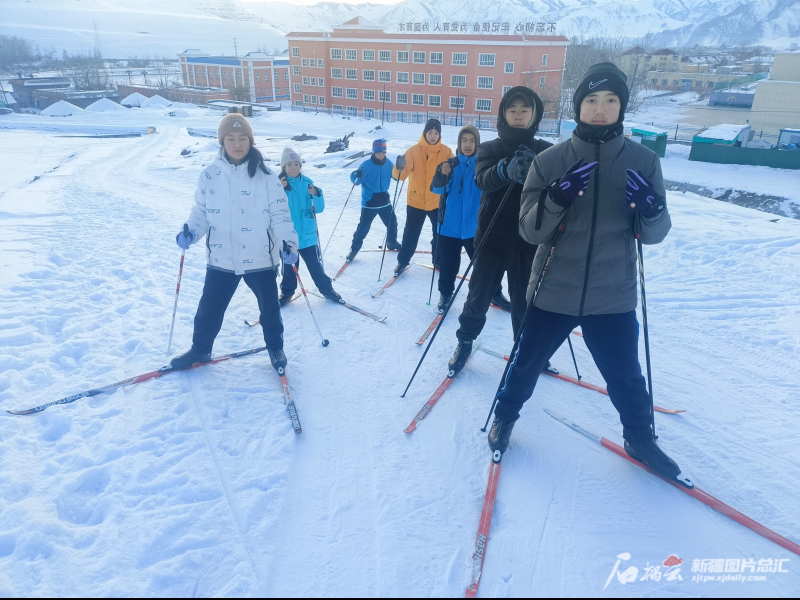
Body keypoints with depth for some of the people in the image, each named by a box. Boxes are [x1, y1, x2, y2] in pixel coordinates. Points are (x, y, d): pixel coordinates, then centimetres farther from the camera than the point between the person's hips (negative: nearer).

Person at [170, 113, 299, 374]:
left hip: (260, 258, -2)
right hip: (221, 259, 2)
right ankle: (200, 350, 37)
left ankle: (275, 348, 38)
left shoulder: (265, 175, -7)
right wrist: (190, 231, -14)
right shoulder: (210, 175, -1)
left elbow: (279, 212, -8)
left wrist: (288, 241, -22)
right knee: (209, 310, 14)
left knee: (269, 308, 15)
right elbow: (201, 211, 5)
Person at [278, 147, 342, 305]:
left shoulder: (307, 183, 0)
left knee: (315, 265, 9)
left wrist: (316, 194, -21)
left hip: (307, 234, 1)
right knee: (289, 266, 13)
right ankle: (287, 292, 32)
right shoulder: (278, 183, -5)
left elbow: (319, 208, -1)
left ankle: (327, 289, 26)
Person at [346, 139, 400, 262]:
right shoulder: (367, 164, -15)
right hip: (369, 202, -5)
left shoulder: (388, 163, 0)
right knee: (363, 227, -4)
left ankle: (392, 243, 40)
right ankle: (354, 249, 8)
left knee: (392, 223, 17)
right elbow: (356, 181, -16)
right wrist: (357, 176, -38)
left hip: (385, 201, 5)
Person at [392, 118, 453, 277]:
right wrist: (399, 167, -37)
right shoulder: (414, 150, -7)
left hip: (438, 202, 1)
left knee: (440, 234, 13)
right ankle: (403, 261, 26)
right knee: (410, 234, 10)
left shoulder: (446, 152, -4)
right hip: (416, 201, -1)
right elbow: (401, 175, -15)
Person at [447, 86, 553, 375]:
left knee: (524, 301, 7)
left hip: (528, 241, 0)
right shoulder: (489, 149, 1)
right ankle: (465, 342, 29)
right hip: (492, 238, 0)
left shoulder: (546, 151, 3)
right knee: (478, 297, 7)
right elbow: (483, 179, -19)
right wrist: (507, 169, -41)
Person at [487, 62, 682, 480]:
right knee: (526, 363, 15)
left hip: (613, 296, 1)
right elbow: (529, 231, -10)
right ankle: (505, 418, 42)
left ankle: (640, 440, 42)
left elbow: (653, 234, -1)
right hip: (554, 292, -1)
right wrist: (557, 197, -28)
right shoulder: (550, 161, -6)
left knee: (626, 377, 15)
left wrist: (652, 208, -23)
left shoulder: (643, 161, -3)